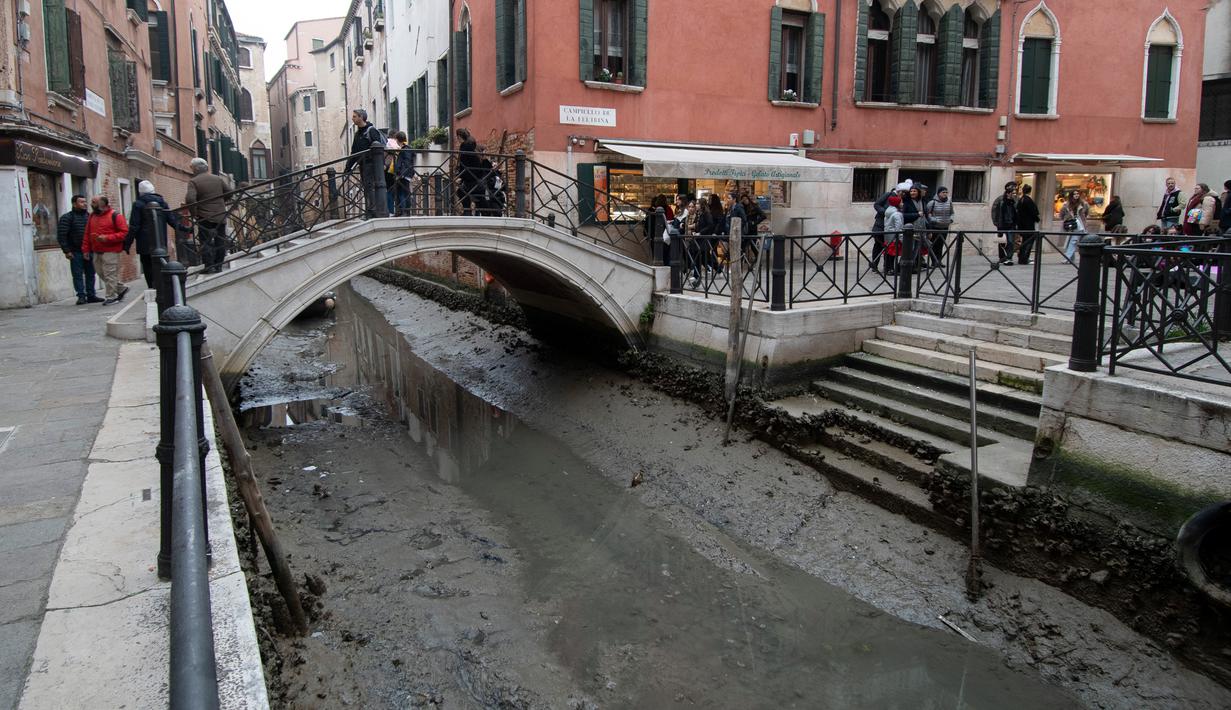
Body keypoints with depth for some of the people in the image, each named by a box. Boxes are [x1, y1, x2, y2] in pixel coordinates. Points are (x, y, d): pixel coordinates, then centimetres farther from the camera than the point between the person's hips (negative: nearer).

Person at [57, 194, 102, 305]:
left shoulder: (89, 216, 12)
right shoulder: (67, 218, -3)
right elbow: (61, 236, -7)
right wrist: (66, 251, -12)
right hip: (75, 252, -4)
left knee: (90, 274, 7)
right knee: (78, 275, -1)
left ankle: (91, 295, 14)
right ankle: (81, 296, 2)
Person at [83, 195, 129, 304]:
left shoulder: (115, 216, -7)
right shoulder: (92, 215, 14)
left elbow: (124, 232, -12)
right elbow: (87, 233, 18)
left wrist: (107, 238, -19)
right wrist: (86, 249, 12)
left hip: (110, 251, -7)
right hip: (96, 252, 7)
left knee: (110, 274, -6)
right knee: (101, 273, 10)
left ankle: (112, 297, 3)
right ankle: (122, 289, 23)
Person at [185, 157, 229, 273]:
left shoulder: (193, 182, -8)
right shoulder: (219, 179, 6)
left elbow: (190, 199, -21)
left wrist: (194, 213, -9)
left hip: (205, 217, -4)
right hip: (221, 216, 4)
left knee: (206, 243, 1)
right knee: (220, 241, 10)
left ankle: (209, 267, -3)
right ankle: (218, 267, 15)